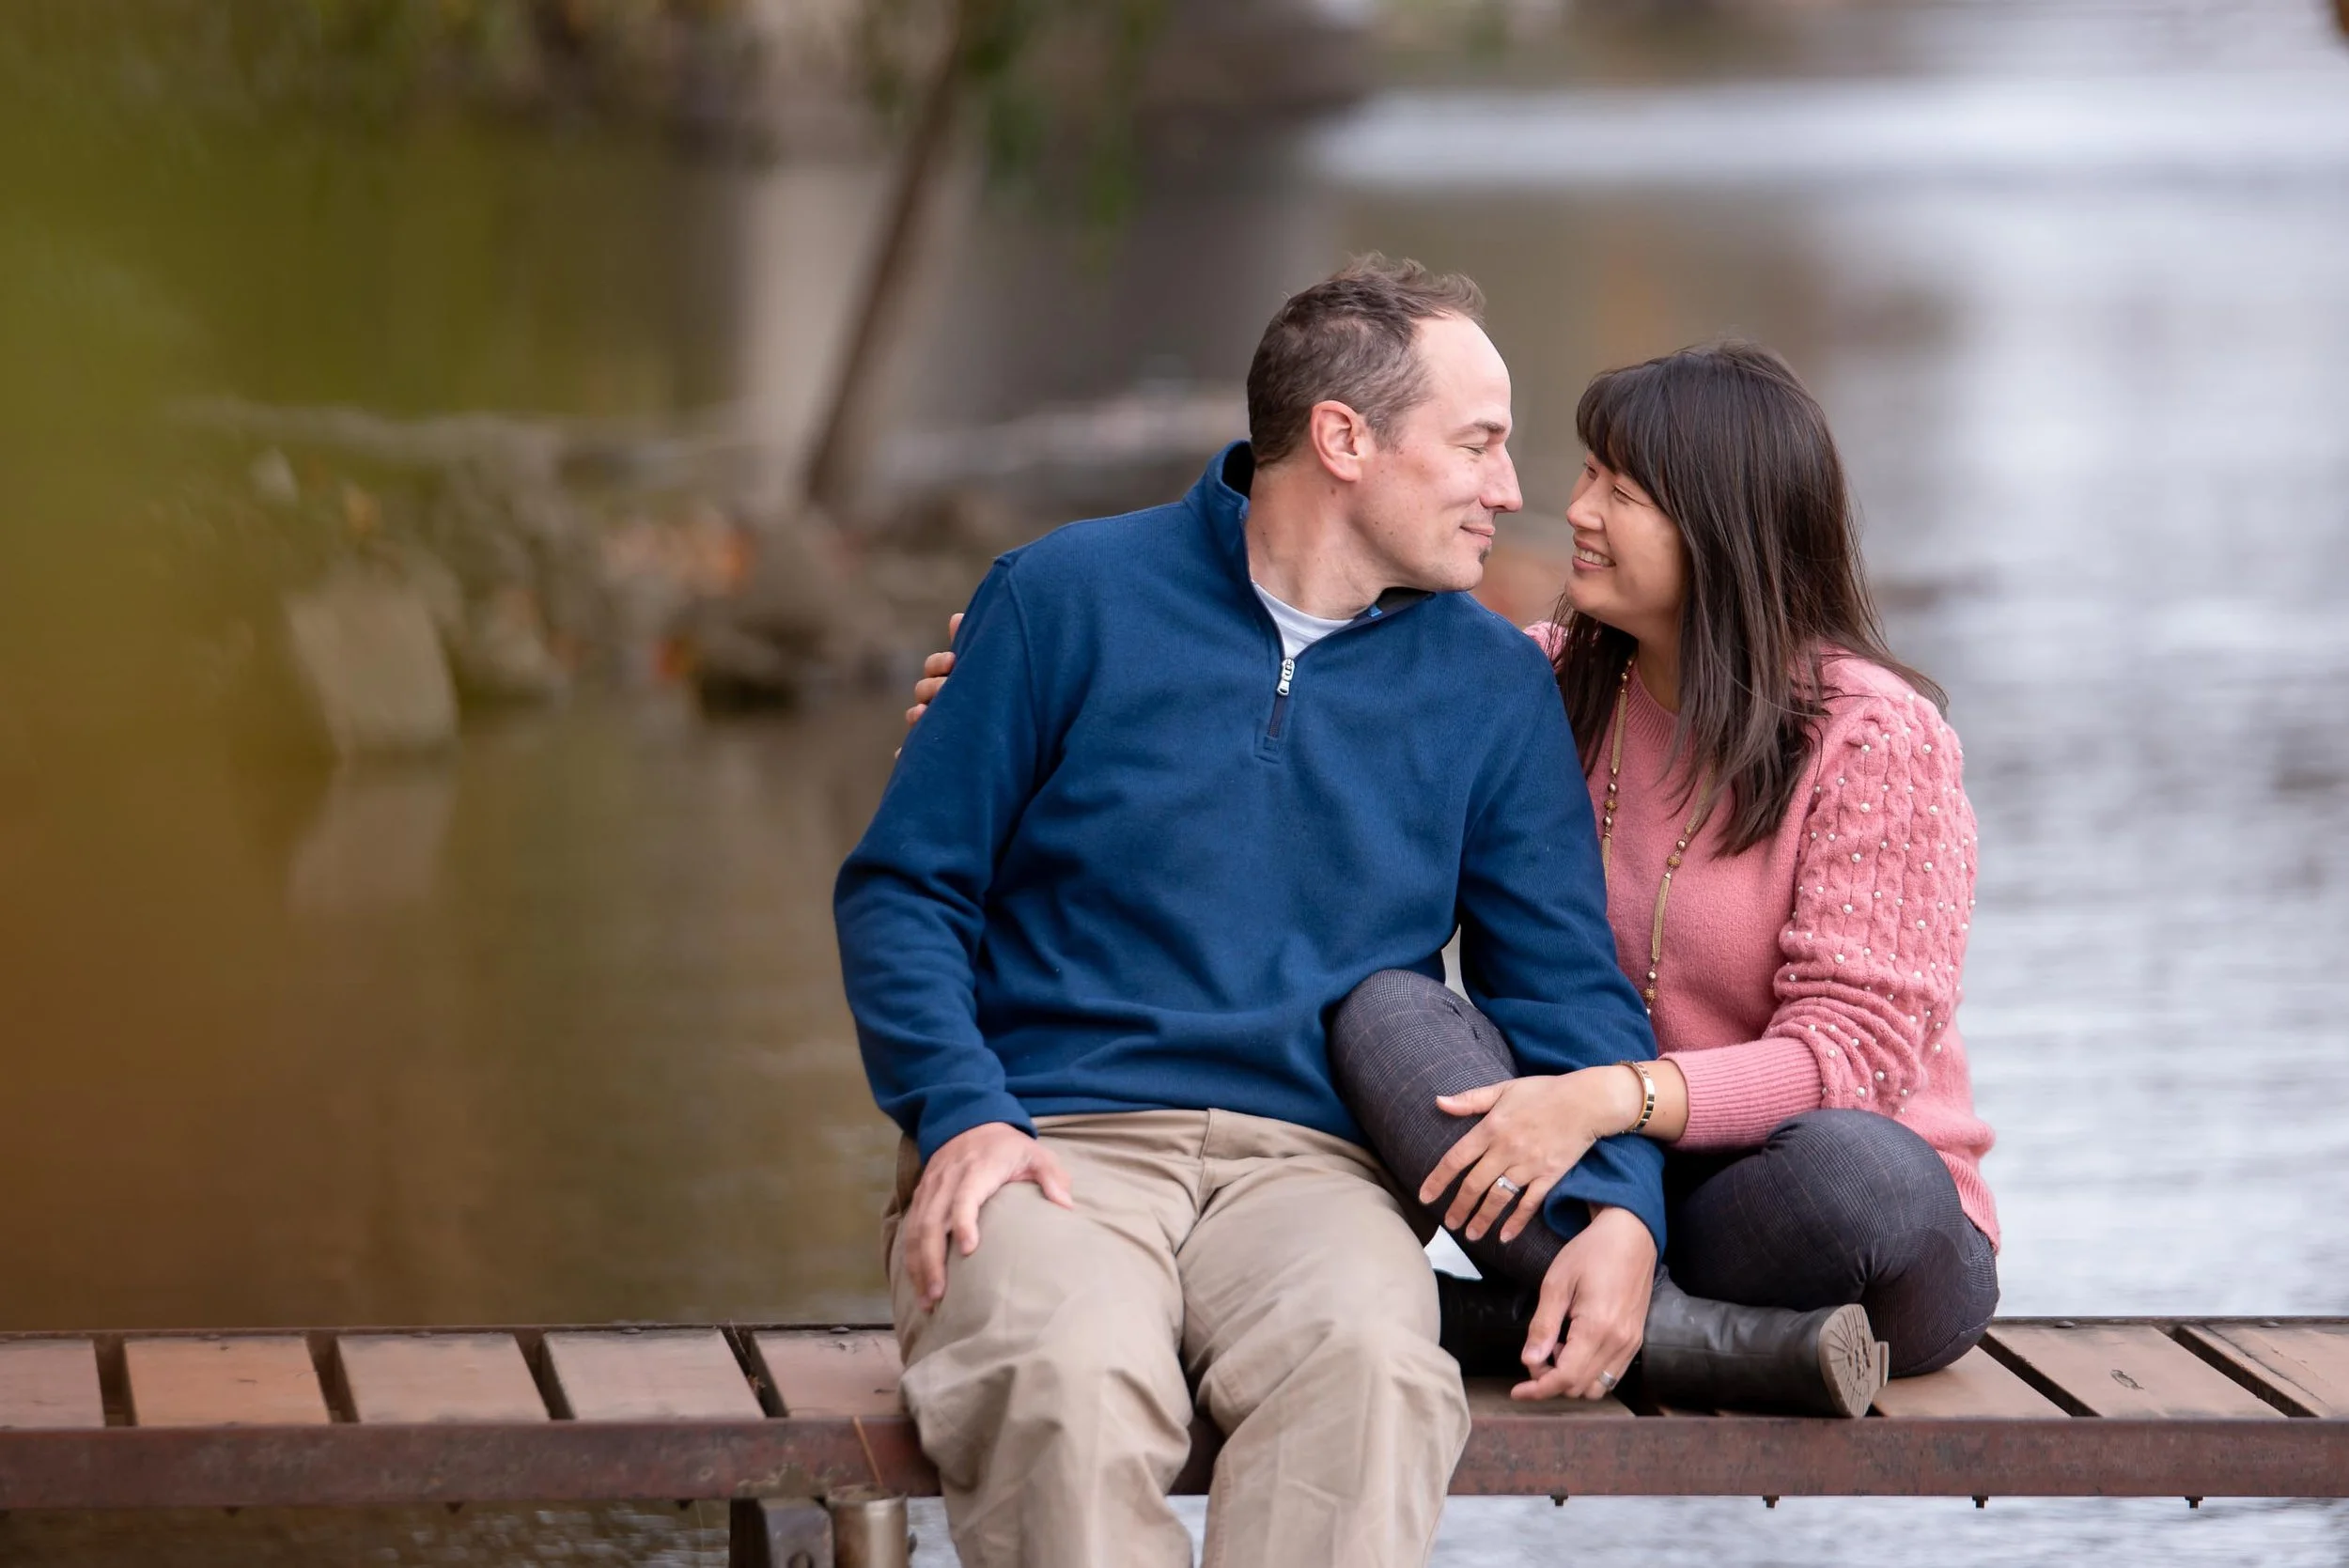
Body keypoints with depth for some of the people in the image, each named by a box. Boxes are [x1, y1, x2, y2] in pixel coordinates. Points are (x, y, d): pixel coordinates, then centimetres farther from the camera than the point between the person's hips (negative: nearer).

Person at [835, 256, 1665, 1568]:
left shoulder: (1494, 686, 14)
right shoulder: (1071, 599, 7)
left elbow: (1565, 985, 14)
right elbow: (904, 889, 7)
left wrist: (1621, 1208, -6)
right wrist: (960, 1113, -10)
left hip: (1308, 1166, 2)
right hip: (1056, 1152, -2)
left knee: (1367, 1361, -36)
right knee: (1072, 1381, -37)